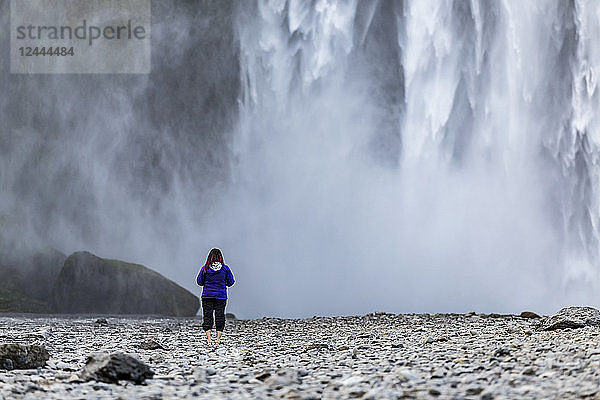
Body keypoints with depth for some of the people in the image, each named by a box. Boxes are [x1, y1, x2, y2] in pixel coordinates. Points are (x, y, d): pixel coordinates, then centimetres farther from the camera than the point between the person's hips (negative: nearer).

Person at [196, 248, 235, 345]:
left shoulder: (205, 268, -5)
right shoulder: (225, 268, -4)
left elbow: (199, 282, 1)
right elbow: (230, 282, 3)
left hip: (207, 296, 0)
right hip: (221, 296, 0)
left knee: (207, 317, 5)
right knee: (220, 318, 7)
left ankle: (208, 339, -3)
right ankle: (218, 339, 3)